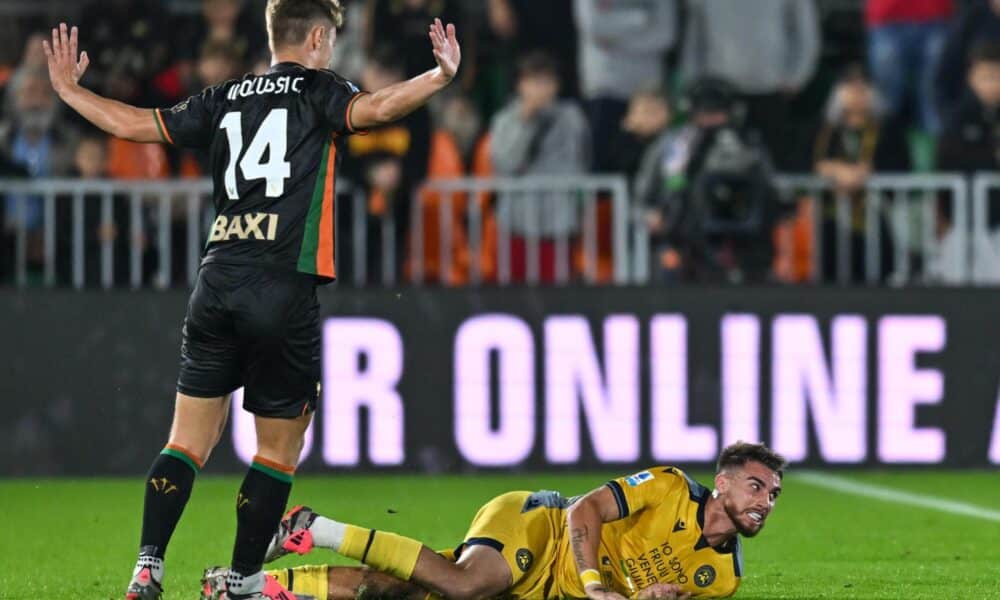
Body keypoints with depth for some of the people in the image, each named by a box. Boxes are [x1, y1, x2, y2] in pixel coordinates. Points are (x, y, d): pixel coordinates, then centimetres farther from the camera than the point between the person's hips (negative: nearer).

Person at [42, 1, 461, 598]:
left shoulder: (226, 99, 14)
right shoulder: (319, 91, 1)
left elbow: (132, 123, 15)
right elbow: (373, 108, -20)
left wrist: (69, 89, 28)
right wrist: (440, 77, -23)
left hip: (216, 283, 5)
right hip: (284, 291, -5)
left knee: (188, 440, 7)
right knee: (279, 449, 8)